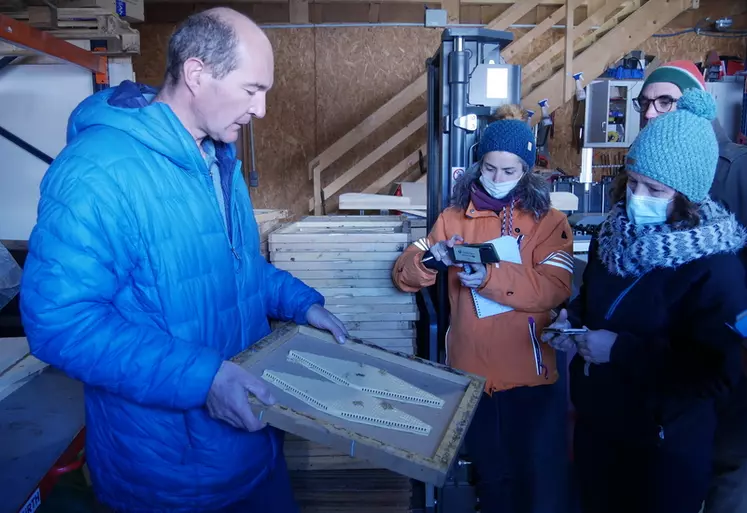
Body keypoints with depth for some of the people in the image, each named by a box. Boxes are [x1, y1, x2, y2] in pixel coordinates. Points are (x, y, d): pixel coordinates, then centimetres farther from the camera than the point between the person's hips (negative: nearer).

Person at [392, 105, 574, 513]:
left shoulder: (548, 220, -2)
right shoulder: (453, 218, 5)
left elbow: (554, 288, -15)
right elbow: (403, 275, 1)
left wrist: (491, 276, -29)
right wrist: (429, 260, -21)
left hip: (531, 375, -2)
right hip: (471, 373, 2)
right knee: (491, 479, 20)